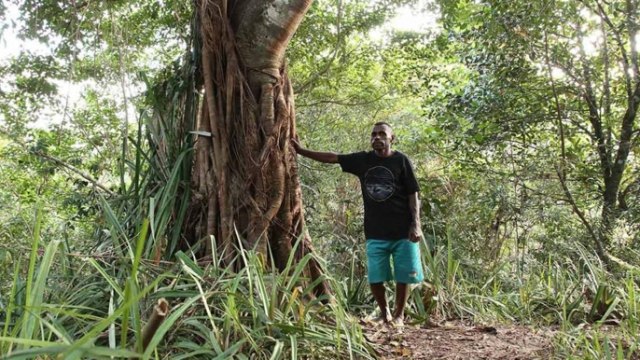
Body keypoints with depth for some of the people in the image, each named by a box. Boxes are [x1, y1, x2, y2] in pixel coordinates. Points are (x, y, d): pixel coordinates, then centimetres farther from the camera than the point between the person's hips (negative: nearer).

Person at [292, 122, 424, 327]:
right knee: (375, 278, 3)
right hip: (375, 233, 2)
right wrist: (302, 151, 5)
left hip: (402, 232, -2)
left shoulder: (401, 161, -3)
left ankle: (399, 315, 26)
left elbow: (413, 195, -2)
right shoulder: (363, 160, 6)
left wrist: (416, 224, -9)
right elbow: (333, 158, 8)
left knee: (403, 276, 5)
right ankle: (384, 313, 26)